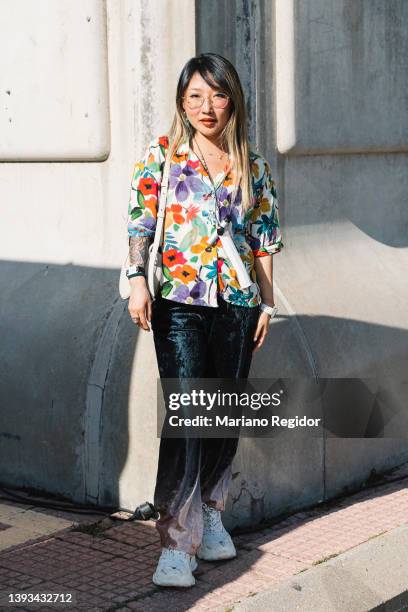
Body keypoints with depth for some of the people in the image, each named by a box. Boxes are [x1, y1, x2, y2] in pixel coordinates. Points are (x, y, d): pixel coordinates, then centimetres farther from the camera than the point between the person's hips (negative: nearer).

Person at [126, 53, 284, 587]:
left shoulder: (253, 167, 10)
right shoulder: (161, 156, 4)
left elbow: (264, 241, 12)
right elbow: (141, 224, -1)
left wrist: (266, 303, 9)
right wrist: (138, 280, -14)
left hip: (238, 304, 3)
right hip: (179, 303, -3)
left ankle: (211, 514, 29)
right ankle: (177, 543, -10)